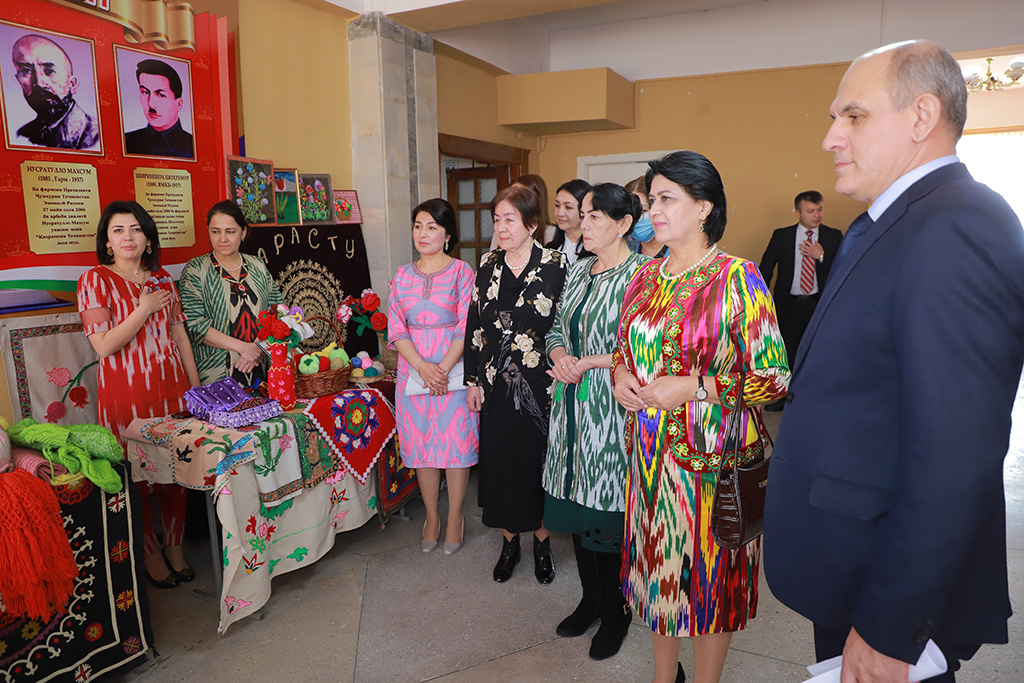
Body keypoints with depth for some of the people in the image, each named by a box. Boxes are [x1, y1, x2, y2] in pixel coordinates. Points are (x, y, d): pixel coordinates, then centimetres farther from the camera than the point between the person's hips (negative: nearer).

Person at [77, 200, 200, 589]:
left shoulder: (162, 279, 10)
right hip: (126, 393, -4)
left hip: (172, 387, 4)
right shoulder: (95, 281, -5)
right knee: (139, 476, 4)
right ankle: (151, 553, 23)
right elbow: (104, 345, -12)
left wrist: (196, 385, 11)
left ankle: (175, 546, 26)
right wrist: (143, 310, -12)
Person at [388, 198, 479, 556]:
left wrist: (443, 368, -17)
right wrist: (422, 366, -13)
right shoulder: (403, 275, 9)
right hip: (413, 368, 3)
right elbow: (396, 327, 1)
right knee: (421, 443, 9)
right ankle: (431, 517, 25)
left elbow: (467, 327, -8)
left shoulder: (461, 271, -2)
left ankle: (455, 518, 19)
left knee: (456, 442, 2)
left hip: (454, 368, -3)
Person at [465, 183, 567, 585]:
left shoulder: (556, 266, -6)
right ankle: (510, 540, 30)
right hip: (496, 383, 4)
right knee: (500, 460, 11)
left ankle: (542, 540, 28)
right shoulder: (487, 265, 5)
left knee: (539, 460, 7)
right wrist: (473, 380, 5)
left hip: (540, 385, -3)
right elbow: (474, 325, 7)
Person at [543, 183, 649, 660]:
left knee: (609, 508, 2)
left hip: (612, 409, -7)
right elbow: (557, 327, 17)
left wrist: (588, 363, -16)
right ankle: (590, 599, 34)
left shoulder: (640, 273, -11)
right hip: (573, 404, 7)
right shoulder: (578, 270, 12)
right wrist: (560, 357, -4)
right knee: (577, 502, 14)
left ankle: (615, 612, 24)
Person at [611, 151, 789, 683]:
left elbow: (775, 377, -13)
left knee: (708, 576, 10)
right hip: (650, 452, 5)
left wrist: (691, 387, -20)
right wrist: (620, 373, -4)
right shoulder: (645, 276, 7)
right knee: (659, 566, 18)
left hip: (708, 454, -5)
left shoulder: (737, 279, -11)